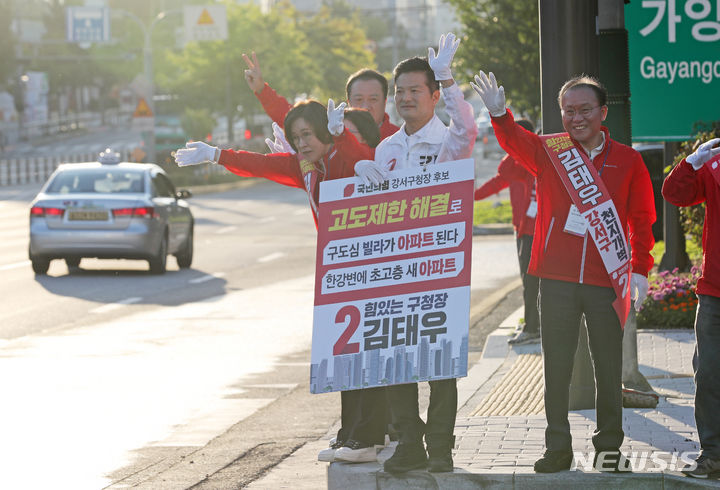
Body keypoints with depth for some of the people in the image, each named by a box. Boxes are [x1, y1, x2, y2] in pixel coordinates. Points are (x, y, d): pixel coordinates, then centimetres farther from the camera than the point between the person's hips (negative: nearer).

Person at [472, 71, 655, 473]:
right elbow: (515, 140, -13)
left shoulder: (627, 160, 3)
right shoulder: (549, 151, 4)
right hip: (557, 278, 1)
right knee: (557, 365, 5)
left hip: (607, 281, -1)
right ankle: (558, 447, 13)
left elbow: (642, 220, 4)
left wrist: (640, 270, -4)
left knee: (609, 366, 6)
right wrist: (499, 113, -33)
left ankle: (610, 445, 18)